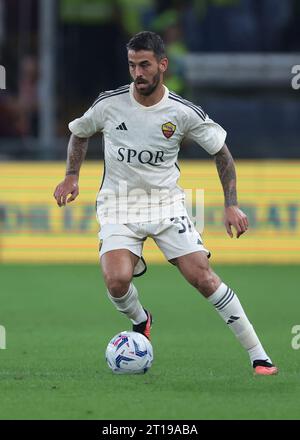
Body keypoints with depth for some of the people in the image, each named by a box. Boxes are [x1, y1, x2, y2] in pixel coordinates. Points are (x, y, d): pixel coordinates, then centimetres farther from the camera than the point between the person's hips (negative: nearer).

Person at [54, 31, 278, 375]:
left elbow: (220, 151, 5)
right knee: (116, 281, -24)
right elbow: (79, 133, 14)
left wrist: (231, 205, -2)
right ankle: (140, 322, 12)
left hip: (165, 202, 0)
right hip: (118, 205, 0)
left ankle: (257, 356, -5)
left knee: (203, 277, -12)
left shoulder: (184, 113, -9)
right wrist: (71, 176, 3)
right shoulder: (110, 103, -7)